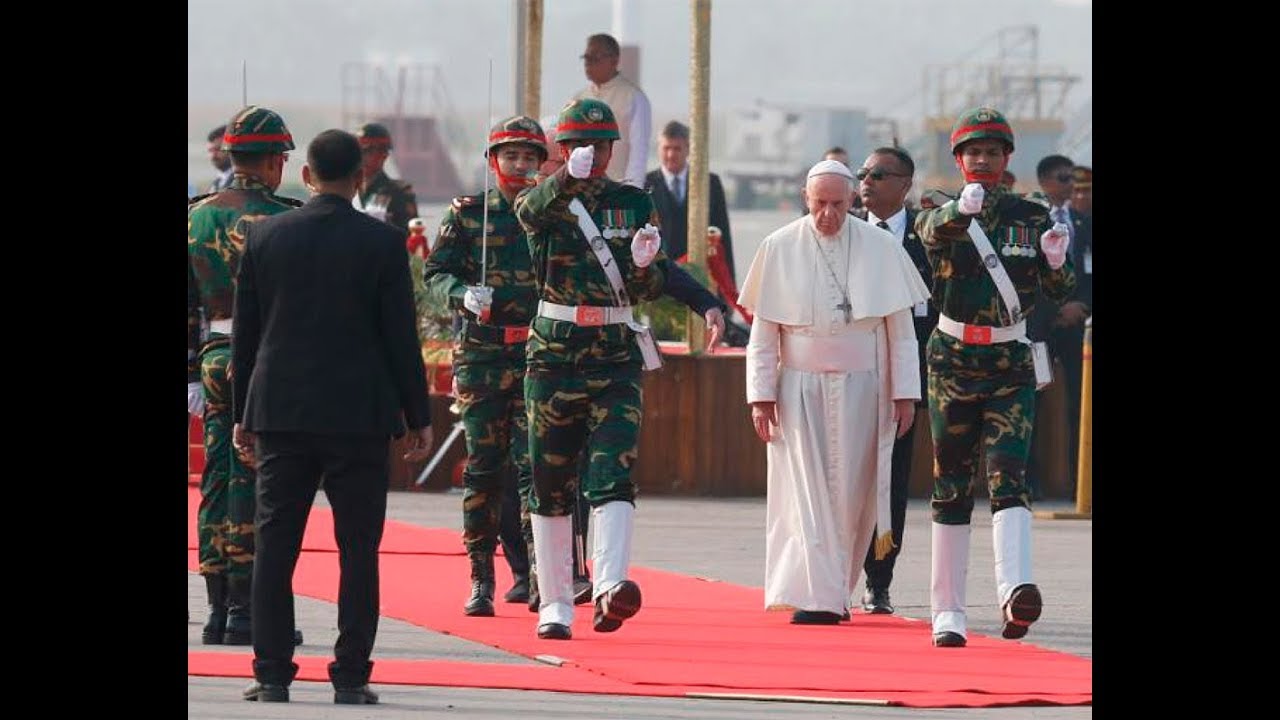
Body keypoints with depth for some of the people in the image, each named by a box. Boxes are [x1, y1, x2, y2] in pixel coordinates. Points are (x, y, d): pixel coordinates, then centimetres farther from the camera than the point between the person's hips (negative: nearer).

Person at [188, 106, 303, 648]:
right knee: (254, 489, -4)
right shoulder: (278, 220, -11)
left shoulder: (196, 217, 9)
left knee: (218, 485, 9)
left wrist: (192, 376, 15)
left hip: (214, 361, 6)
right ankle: (247, 612, -4)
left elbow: (186, 307, 11)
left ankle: (218, 611, 10)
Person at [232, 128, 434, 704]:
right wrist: (417, 416, 4)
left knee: (275, 547, 6)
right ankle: (351, 677, 0)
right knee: (357, 549, 2)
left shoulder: (264, 237, 2)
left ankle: (272, 674, 3)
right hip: (360, 417, -2)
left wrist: (244, 414, 14)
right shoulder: (382, 243, -5)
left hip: (280, 414, 2)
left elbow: (245, 333, 6)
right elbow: (401, 337, -4)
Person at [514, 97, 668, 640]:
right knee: (550, 483, 5)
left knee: (614, 473, -17)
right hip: (554, 351, 0)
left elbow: (652, 288, 5)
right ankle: (554, 606, 12)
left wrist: (645, 266, -20)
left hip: (617, 356, 0)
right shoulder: (545, 201, 3)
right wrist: (567, 179, -45)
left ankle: (610, 586, -32)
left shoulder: (635, 203, 8)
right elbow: (529, 210, -24)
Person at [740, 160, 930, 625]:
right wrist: (761, 394, -3)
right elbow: (763, 331, 2)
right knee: (808, 491, -8)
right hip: (800, 390, -1)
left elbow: (900, 328, 4)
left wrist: (905, 392, 0)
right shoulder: (780, 249, -1)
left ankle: (836, 590, 16)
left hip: (861, 390, 1)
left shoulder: (881, 249, 1)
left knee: (852, 495, 3)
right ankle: (815, 598, -11)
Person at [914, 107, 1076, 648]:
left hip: (1012, 364, 0)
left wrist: (1055, 261, -21)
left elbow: (1060, 294, 2)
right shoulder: (941, 213, 0)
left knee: (1008, 474, -18)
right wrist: (961, 208, -47)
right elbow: (932, 232, -25)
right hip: (952, 360, 0)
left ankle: (1015, 590, -37)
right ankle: (947, 613, 12)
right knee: (951, 486, 5)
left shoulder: (1031, 217, 5)